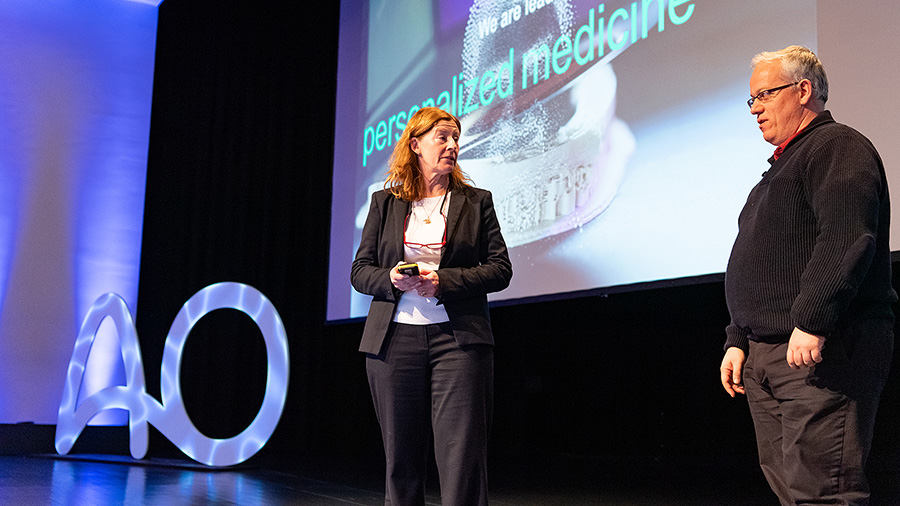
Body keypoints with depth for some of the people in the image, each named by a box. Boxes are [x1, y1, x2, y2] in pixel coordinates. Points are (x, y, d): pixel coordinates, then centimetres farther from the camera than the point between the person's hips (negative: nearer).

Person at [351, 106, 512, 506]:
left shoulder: (476, 202, 10)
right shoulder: (385, 203, 13)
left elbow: (500, 269, 3)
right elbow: (360, 271, 11)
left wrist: (442, 281, -11)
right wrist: (391, 279, -11)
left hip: (456, 339, -1)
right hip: (394, 338, 2)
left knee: (462, 458, -9)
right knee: (400, 459, 6)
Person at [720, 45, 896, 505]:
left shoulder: (838, 147, -5)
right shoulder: (783, 165, 25)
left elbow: (847, 238, -22)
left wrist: (810, 320, -28)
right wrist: (738, 340, 21)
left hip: (820, 351, -10)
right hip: (765, 356, 10)